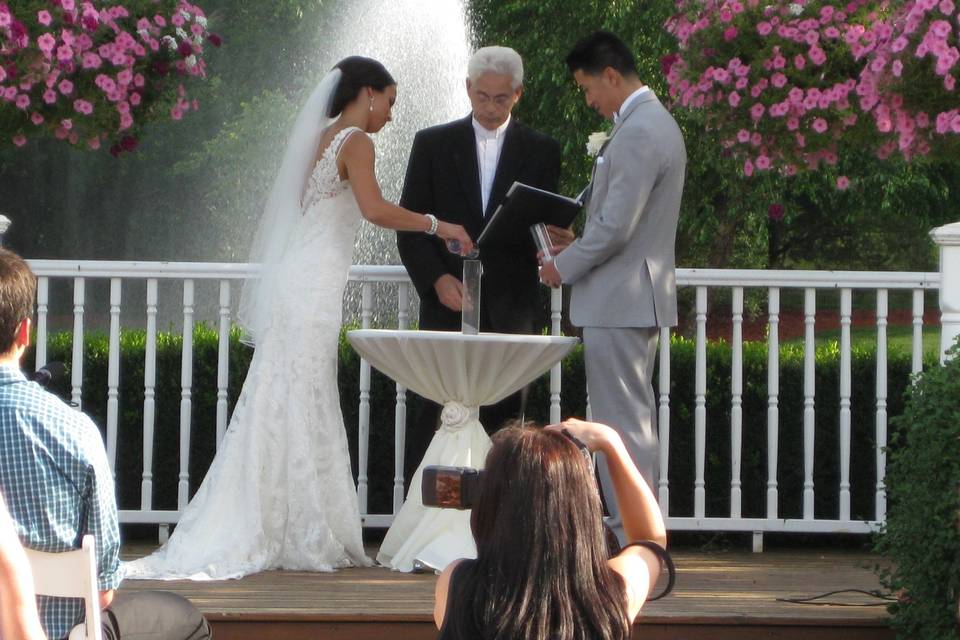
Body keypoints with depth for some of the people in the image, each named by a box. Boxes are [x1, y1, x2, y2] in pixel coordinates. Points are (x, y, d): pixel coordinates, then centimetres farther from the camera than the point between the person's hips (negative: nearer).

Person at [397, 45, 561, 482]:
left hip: (511, 311, 1)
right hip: (447, 305, -1)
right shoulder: (433, 144, 8)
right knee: (432, 418, -5)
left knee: (503, 422, -1)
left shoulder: (541, 152, 10)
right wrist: (437, 279, -10)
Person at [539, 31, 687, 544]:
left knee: (622, 419, -7)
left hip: (619, 301, -11)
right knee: (634, 417, 14)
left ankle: (631, 536, -5)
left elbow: (616, 227, -22)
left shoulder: (637, 134, -19)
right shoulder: (657, 122, 14)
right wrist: (578, 244, 15)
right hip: (641, 295, 11)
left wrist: (564, 266, -9)